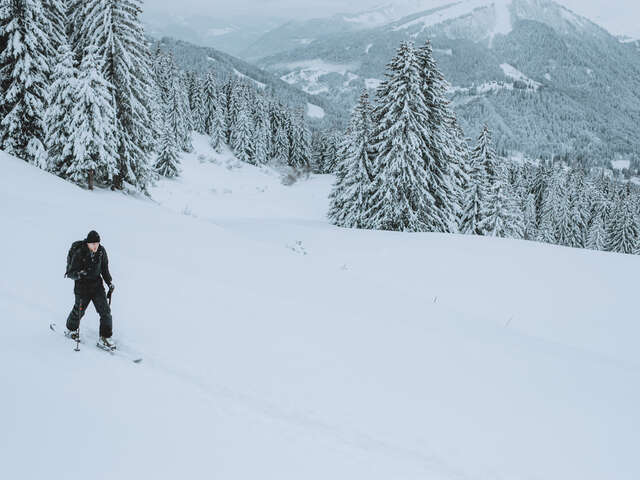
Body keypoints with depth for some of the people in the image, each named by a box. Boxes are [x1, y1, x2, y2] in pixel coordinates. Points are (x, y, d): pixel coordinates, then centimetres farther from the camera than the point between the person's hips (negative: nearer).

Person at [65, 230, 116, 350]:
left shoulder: (101, 251, -6)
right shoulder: (79, 254, -19)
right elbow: (70, 273, -16)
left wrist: (109, 282, 1)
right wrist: (78, 274, -38)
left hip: (97, 285, 3)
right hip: (82, 286, -3)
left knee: (105, 310, -7)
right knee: (79, 311, 14)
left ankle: (104, 338, 1)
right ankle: (71, 329, 45)